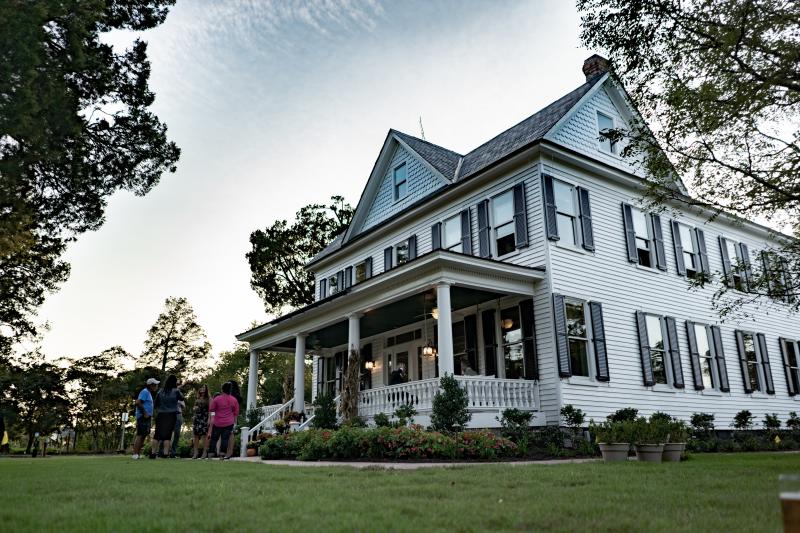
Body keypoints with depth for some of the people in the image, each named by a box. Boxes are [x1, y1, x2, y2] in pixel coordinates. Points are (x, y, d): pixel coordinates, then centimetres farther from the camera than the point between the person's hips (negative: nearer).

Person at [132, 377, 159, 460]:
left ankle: (138, 454, 13)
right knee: (140, 435, -12)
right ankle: (135, 454, -13)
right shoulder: (145, 392, -10)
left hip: (146, 417, 10)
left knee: (143, 435, 10)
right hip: (143, 417, -10)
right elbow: (138, 403, -21)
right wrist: (145, 413, -20)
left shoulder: (148, 393, 20)